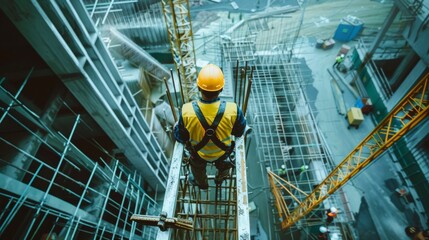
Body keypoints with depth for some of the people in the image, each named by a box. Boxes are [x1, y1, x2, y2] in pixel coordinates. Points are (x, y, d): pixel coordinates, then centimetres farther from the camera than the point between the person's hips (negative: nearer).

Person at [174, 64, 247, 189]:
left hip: (198, 152, 0)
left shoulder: (187, 111, -36)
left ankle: (201, 183, 68)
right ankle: (220, 178, 70)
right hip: (223, 152, 0)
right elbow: (239, 132, -14)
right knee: (223, 165, 39)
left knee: (197, 167, 38)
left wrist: (176, 126, 5)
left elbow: (181, 137, -17)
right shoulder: (233, 110, -36)